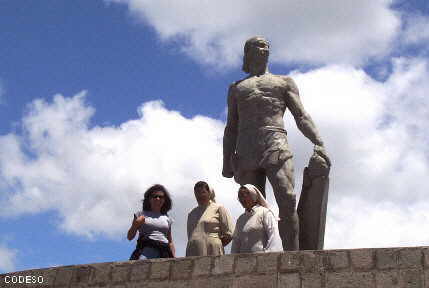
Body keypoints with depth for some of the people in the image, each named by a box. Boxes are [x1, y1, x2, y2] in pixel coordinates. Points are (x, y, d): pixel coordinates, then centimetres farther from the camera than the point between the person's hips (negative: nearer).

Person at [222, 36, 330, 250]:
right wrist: (226, 162, 9)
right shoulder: (236, 88, 28)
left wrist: (318, 143, -5)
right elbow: (231, 128, 22)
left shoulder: (284, 82, 25)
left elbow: (301, 116, 12)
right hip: (246, 152, 2)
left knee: (288, 203, -20)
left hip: (276, 147, -1)